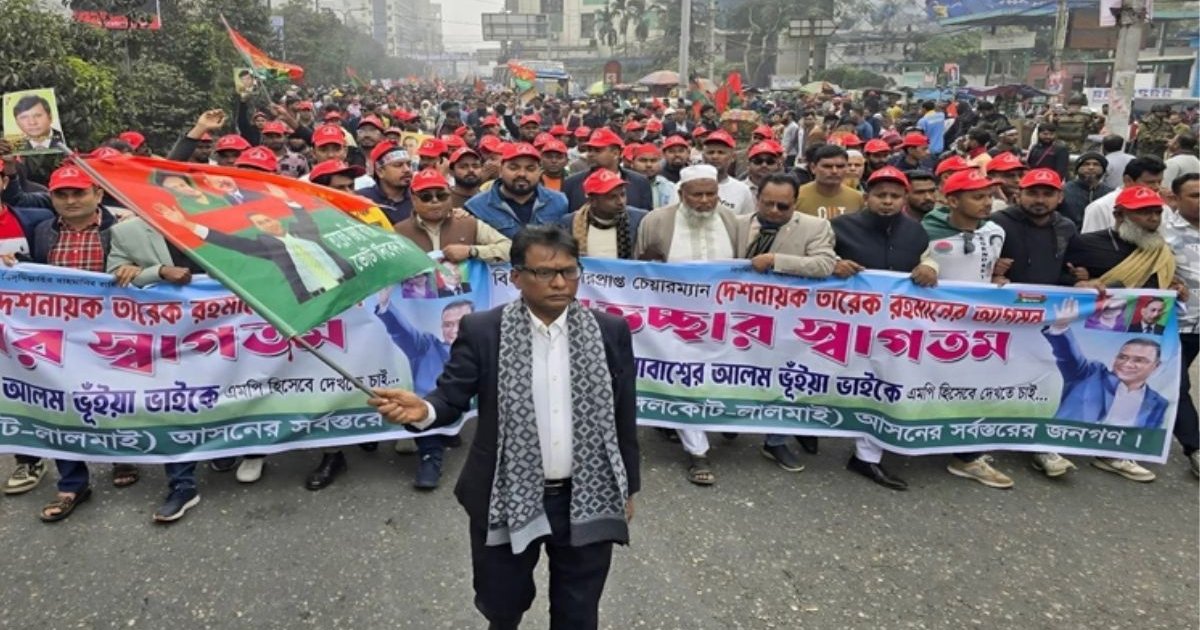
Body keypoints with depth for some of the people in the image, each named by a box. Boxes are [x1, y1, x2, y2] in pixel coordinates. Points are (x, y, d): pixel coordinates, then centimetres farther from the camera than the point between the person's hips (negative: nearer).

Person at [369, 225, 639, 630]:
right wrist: (423, 410, -32)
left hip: (587, 501, 1)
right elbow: (453, 395, -8)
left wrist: (628, 488, 8)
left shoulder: (611, 332, -3)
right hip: (506, 500, 0)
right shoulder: (482, 331, -8)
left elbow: (624, 415, 3)